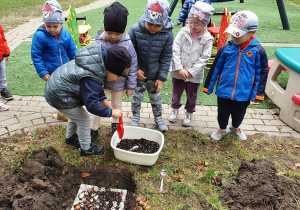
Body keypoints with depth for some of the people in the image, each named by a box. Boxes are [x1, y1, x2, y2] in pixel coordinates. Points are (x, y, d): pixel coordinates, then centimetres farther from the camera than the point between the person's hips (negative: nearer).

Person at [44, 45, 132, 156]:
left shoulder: (99, 62, -6)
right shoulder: (90, 79, -36)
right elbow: (91, 105, -33)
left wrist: (103, 99, 6)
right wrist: (111, 112, -22)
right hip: (59, 97, -10)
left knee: (76, 114, 28)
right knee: (83, 119, 1)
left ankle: (70, 137, 52)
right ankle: (86, 149, 21)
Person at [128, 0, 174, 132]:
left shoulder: (167, 34, -15)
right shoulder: (135, 30, -19)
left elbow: (166, 58, -7)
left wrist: (161, 77, -9)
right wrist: (135, 70, -15)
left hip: (154, 75, 1)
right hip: (138, 73, -1)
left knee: (155, 96, 19)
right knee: (137, 96, 15)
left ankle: (158, 117, 41)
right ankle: (135, 117, 40)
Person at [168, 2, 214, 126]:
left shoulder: (207, 39, -13)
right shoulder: (183, 32, -10)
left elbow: (204, 59, -14)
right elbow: (175, 50, -11)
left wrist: (191, 72, -18)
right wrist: (180, 69, -17)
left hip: (195, 74, -1)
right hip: (178, 71, 2)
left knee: (191, 95, 18)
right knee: (176, 92, 19)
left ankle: (189, 113, 41)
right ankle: (175, 109, 44)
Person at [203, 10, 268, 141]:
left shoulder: (257, 51, -10)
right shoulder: (226, 48, -8)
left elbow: (262, 73, -2)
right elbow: (215, 68, 1)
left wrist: (258, 93, -2)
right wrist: (208, 86, 5)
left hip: (243, 94, 0)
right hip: (223, 91, 1)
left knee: (239, 114, 20)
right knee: (222, 113, 17)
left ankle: (235, 127, 51)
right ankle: (222, 129, 45)